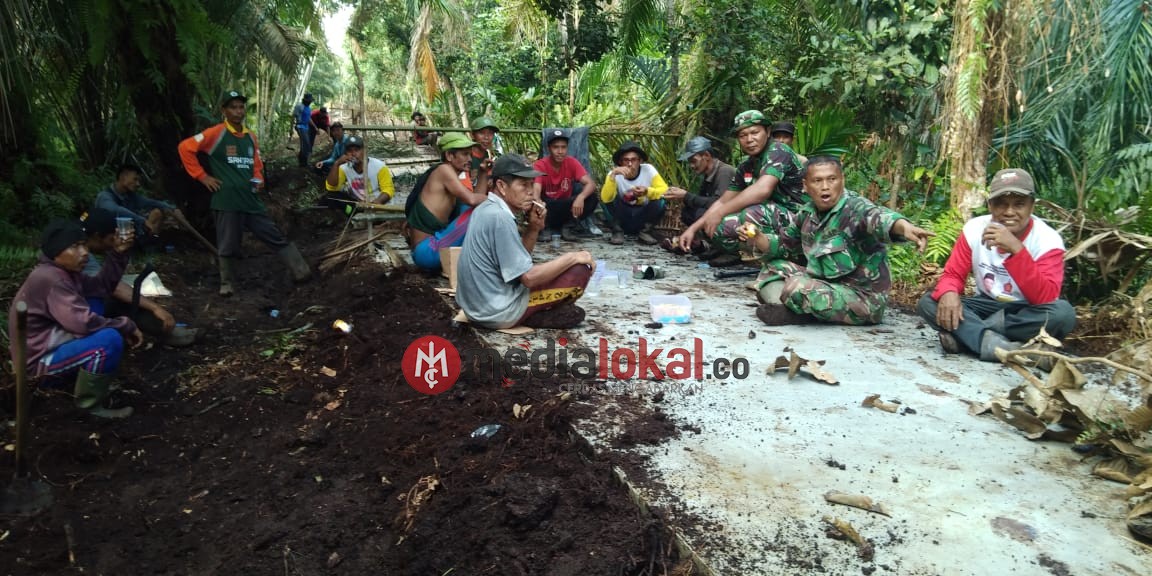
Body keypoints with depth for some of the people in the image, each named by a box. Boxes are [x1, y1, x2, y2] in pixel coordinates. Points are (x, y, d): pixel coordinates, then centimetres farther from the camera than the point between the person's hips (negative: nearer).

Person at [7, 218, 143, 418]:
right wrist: (127, 326, -21)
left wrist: (118, 253, -3)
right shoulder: (49, 279, -25)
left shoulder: (63, 271, 6)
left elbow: (103, 286, 9)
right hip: (40, 358, -10)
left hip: (51, 344, 11)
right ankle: (90, 404, -11)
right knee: (111, 339, -28)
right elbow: (82, 322, -32)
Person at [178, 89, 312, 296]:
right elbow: (186, 148, -8)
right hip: (227, 201, -5)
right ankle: (226, 284, 20)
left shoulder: (251, 137, 14)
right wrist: (202, 176, -8)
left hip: (251, 199, 5)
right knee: (227, 247, 3)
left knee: (277, 237, 3)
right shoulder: (216, 133, -5)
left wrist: (258, 180, 7)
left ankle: (302, 272, 3)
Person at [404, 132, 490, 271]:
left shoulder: (450, 175, 16)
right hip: (427, 250, -10)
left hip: (434, 244, 10)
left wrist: (484, 173, 11)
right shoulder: (444, 169, -10)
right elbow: (471, 199, -20)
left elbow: (475, 198, 16)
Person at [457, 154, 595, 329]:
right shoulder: (500, 217, -20)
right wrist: (572, 257, -10)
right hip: (498, 311, -10)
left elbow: (519, 259, 15)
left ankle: (533, 313, 12)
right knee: (581, 270, -9)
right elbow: (528, 277, -21)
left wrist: (534, 228, -1)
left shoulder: (486, 209, 9)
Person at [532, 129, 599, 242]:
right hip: (547, 208, -2)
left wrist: (580, 197, -42)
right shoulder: (540, 165, -15)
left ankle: (568, 227, -5)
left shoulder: (572, 162, -9)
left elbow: (591, 183, -19)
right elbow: (536, 190, -30)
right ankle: (545, 228, -8)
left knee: (591, 198, -23)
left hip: (566, 209, 2)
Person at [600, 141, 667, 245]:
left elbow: (665, 191, -19)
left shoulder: (648, 170, -14)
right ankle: (618, 231, -6)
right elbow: (605, 198, -31)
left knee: (660, 202, -27)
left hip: (643, 216, 1)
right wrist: (613, 175, -42)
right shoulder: (615, 174, -16)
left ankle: (645, 231, -3)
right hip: (623, 217, -1)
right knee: (611, 198, -27)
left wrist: (647, 191, -37)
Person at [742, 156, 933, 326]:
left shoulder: (854, 207, -18)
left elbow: (877, 217, -42)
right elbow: (783, 245, 15)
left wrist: (905, 227, -64)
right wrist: (757, 237, -5)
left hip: (862, 297, -8)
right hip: (827, 285, 8)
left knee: (798, 287, -30)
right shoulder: (807, 213, 2)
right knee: (775, 266, 6)